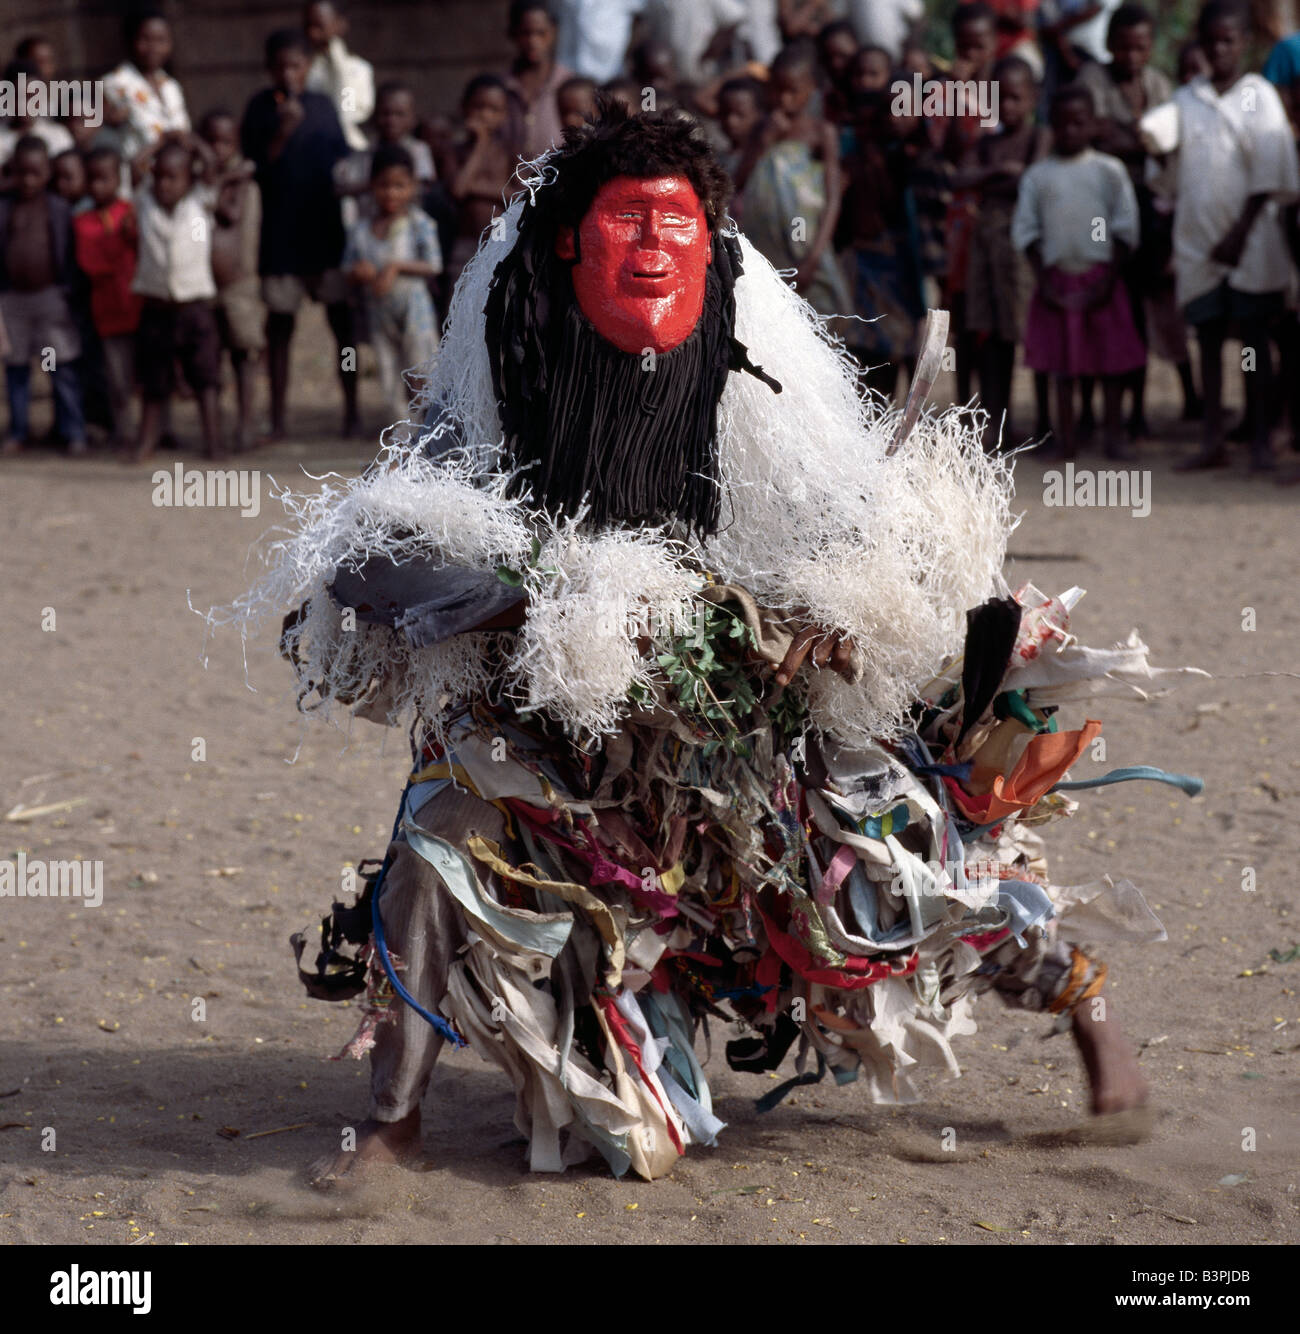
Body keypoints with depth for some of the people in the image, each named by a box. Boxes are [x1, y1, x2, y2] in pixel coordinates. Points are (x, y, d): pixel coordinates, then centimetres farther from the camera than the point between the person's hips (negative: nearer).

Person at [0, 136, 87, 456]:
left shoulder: (59, 209, 0)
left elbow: (70, 253, 2)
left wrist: (68, 290, -3)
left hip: (50, 295, -2)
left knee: (64, 367, -1)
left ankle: (74, 433, 2)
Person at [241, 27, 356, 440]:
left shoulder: (323, 106, 7)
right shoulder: (261, 108, -1)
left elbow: (345, 163, 12)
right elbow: (255, 165, -8)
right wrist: (283, 131, -20)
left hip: (327, 231, 2)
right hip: (280, 232, -2)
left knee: (341, 318, 2)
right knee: (280, 323, 4)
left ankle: (352, 410, 10)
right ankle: (277, 418, 10)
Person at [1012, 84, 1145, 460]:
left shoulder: (1109, 170, 0)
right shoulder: (1038, 175, 3)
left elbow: (1125, 228, -1)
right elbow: (1025, 230, 4)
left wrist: (1107, 281, -8)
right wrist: (1044, 282, -5)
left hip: (1099, 277, -1)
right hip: (1057, 276, 1)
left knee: (1112, 357, 0)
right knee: (1060, 359, 4)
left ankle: (1114, 434, 8)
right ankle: (1064, 438, 10)